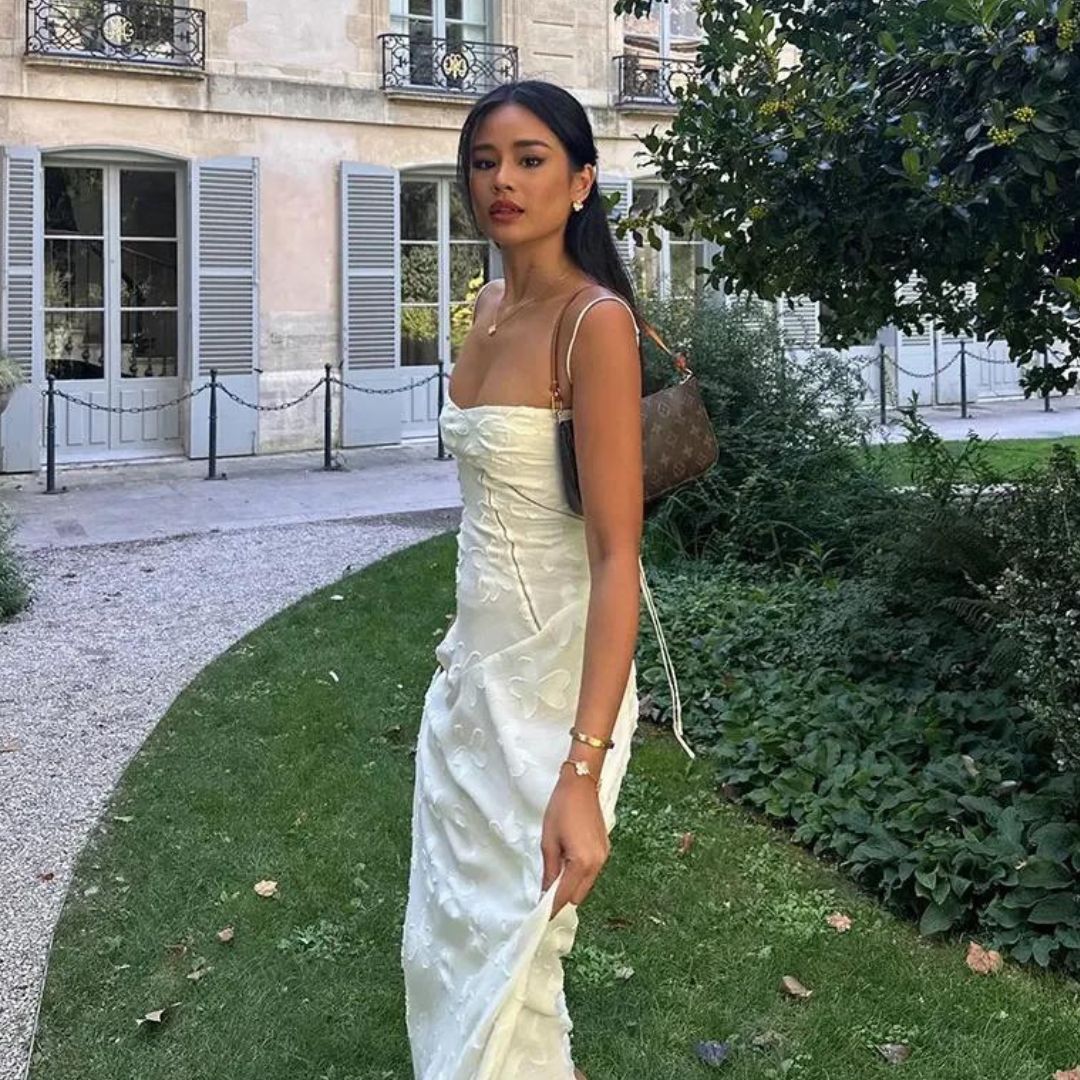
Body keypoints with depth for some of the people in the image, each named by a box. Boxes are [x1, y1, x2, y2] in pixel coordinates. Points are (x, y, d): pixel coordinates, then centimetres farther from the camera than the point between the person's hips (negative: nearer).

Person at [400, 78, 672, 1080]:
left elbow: (616, 555, -24)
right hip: (474, 661, 8)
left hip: (551, 677, -8)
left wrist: (583, 773, -31)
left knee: (506, 959, 5)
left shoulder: (595, 322, -18)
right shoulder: (490, 307, 7)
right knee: (444, 940, 20)